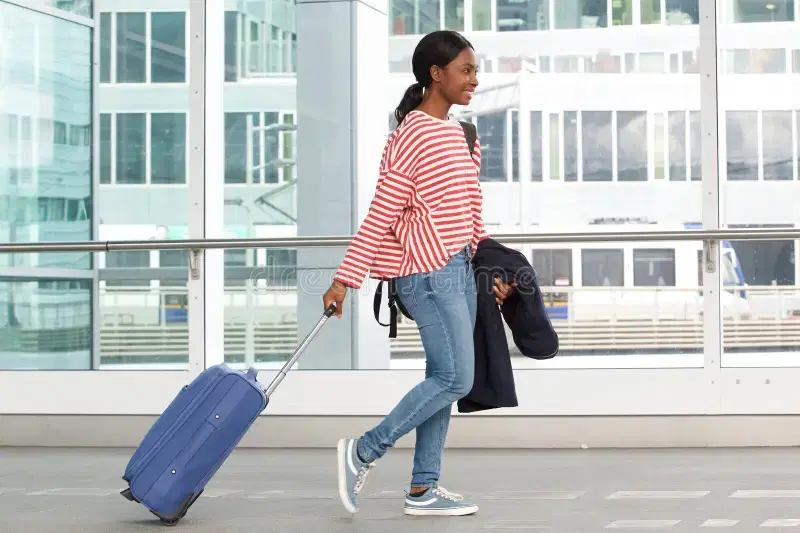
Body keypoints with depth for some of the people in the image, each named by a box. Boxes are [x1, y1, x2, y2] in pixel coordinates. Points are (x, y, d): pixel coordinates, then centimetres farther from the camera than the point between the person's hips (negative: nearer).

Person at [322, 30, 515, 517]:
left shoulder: (459, 135, 14)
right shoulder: (413, 135, -13)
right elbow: (381, 216, -15)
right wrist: (345, 280, -16)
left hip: (459, 270, 9)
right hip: (428, 272, -9)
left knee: (444, 380, 8)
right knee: (455, 378, -11)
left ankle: (423, 489, 14)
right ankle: (364, 452, -1)